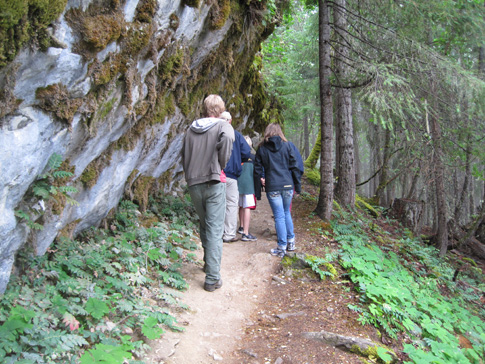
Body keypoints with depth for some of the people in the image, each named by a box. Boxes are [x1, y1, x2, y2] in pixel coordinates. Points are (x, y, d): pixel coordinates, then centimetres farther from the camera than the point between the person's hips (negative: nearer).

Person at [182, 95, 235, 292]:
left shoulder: (191, 129, 12)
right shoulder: (223, 126, -3)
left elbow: (184, 156, 14)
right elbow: (227, 139, -24)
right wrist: (222, 165, -9)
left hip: (194, 184, 5)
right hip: (213, 183, -5)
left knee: (204, 226, 21)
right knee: (215, 230, -2)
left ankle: (208, 263, 35)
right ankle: (212, 278, -3)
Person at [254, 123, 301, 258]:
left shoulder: (262, 148, 4)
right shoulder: (286, 145, 4)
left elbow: (258, 169, 3)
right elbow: (294, 166, 4)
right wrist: (297, 185, 10)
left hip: (272, 187, -2)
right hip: (287, 185, 2)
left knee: (279, 216, 2)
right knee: (287, 213, 18)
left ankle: (282, 247, 4)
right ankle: (291, 242, 24)